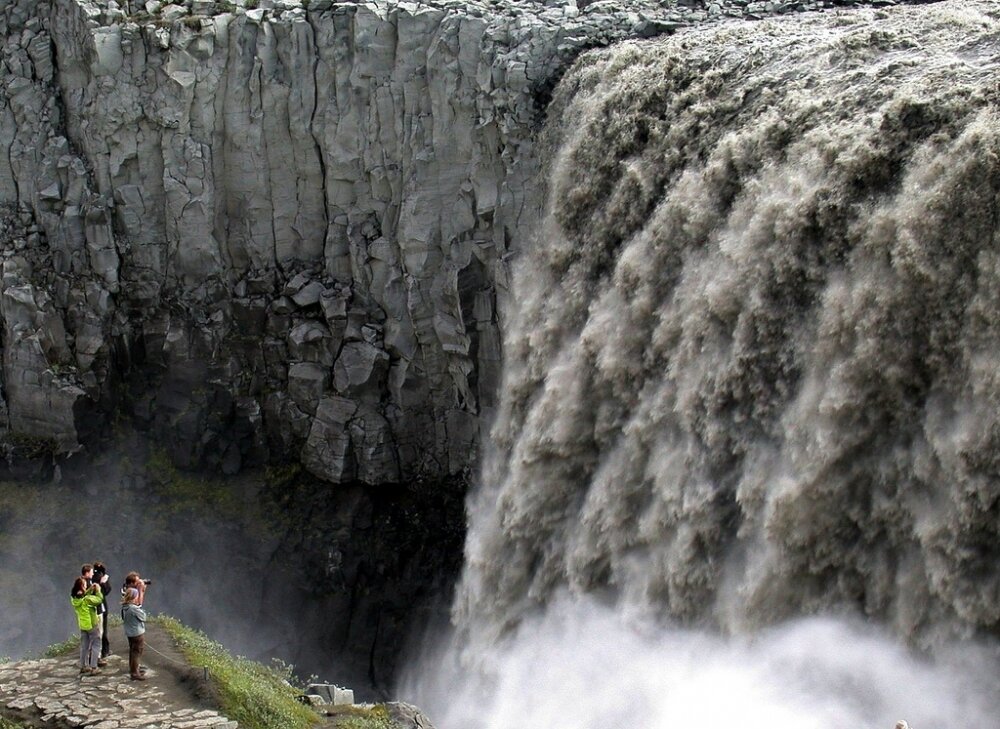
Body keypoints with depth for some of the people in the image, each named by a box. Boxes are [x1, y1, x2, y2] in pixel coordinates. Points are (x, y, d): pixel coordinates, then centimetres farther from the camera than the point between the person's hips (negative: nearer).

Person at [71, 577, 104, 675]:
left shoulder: (74, 598, -6)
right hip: (91, 624, -7)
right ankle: (93, 668, 2)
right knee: (96, 645, 5)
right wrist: (98, 591, -2)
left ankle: (83, 666, 25)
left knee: (84, 646, 18)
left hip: (82, 625, 7)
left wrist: (90, 590, 5)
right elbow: (99, 600, -16)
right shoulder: (87, 599, -25)